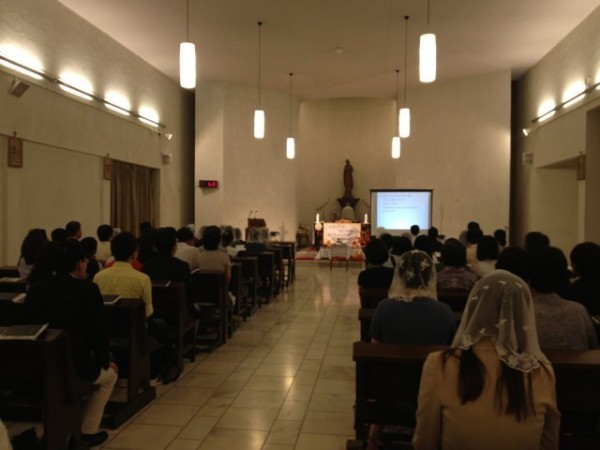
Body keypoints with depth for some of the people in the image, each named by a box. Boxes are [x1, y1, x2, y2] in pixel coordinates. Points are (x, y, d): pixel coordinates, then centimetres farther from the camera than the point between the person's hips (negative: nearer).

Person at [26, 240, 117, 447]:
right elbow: (98, 331, -12)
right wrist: (105, 362, 6)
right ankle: (87, 431, 21)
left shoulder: (35, 290, 3)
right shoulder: (88, 289, -11)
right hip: (76, 367, -5)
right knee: (109, 374, 26)